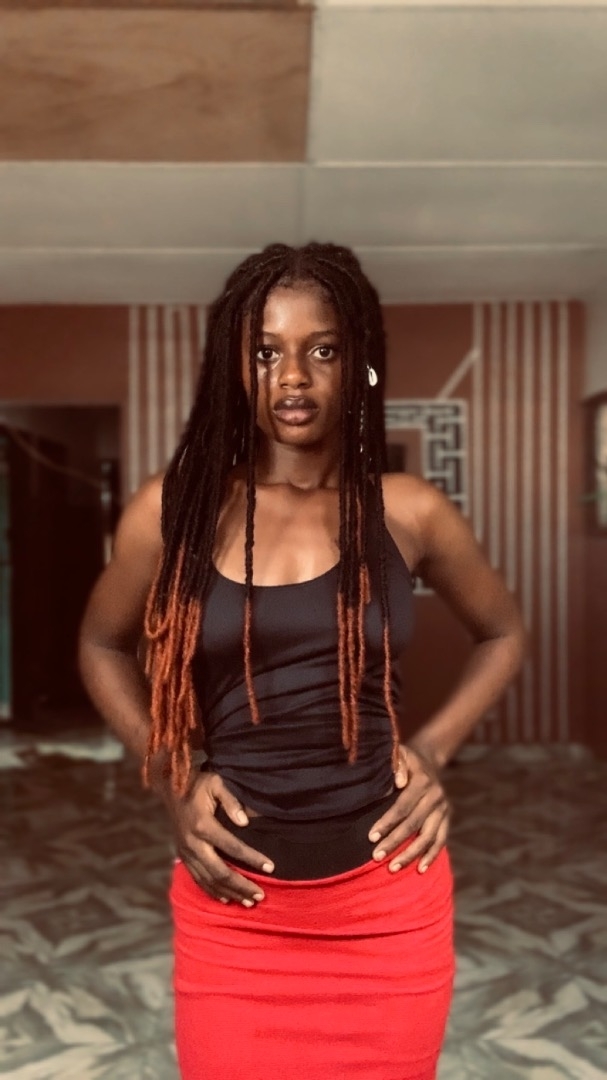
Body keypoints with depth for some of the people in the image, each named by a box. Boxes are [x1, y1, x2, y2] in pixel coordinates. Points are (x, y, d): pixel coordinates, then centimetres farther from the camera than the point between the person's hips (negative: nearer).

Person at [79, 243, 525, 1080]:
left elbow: (503, 634, 12)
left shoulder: (408, 512, -4)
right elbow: (103, 646, 11)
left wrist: (432, 748, -2)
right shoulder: (173, 509, -5)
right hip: (233, 904, 0)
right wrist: (171, 778, -2)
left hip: (389, 900, 1)